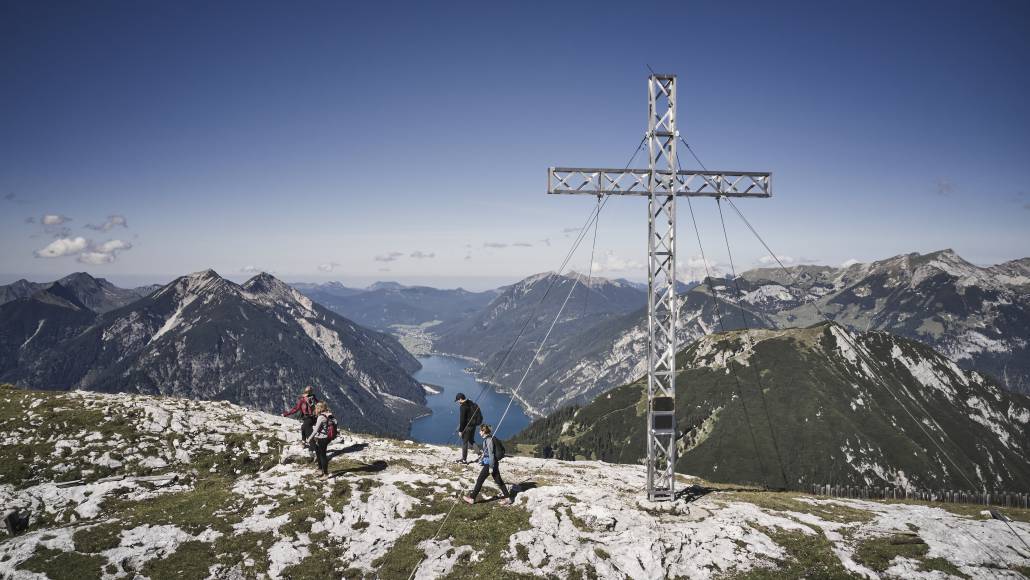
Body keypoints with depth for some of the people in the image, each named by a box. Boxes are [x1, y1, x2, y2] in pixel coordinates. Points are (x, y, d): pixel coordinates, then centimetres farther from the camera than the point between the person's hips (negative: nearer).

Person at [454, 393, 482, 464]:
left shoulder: (463, 406, -19)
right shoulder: (471, 404, 8)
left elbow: (462, 419, -19)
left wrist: (460, 430, -14)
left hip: (467, 427, -8)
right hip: (473, 425, 8)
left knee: (464, 442, 3)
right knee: (471, 440, 21)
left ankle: (464, 459, 11)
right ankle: (480, 453, 12)